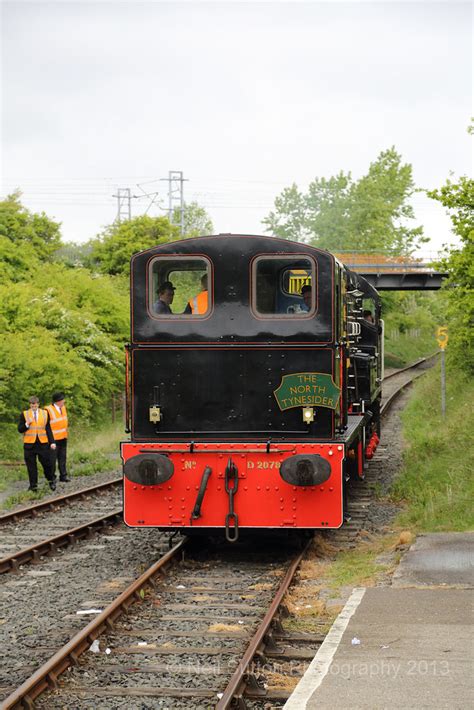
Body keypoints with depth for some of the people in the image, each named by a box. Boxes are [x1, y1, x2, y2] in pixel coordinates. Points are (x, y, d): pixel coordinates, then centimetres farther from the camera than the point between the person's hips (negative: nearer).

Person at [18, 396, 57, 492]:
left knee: (47, 463, -1)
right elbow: (20, 429, 2)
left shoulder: (45, 413, 9)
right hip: (29, 444, 0)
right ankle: (33, 485, 9)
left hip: (43, 443, 0)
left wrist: (52, 442, 1)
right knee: (31, 466, 1)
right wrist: (27, 424, -17)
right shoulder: (24, 414, 4)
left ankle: (51, 481, 20)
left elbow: (48, 429, 9)